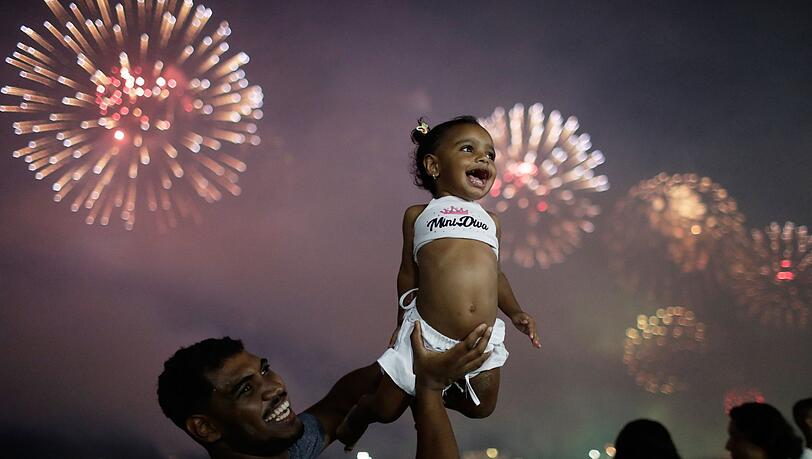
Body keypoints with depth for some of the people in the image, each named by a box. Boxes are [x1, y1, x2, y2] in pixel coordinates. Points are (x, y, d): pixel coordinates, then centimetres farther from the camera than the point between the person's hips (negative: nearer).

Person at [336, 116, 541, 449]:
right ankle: (353, 423, 40)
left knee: (480, 408, 11)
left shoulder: (490, 221, 14)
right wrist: (402, 322, 12)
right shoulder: (419, 214, 5)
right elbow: (408, 274, 10)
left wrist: (514, 312, 8)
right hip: (426, 335, -3)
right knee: (386, 410, 5)